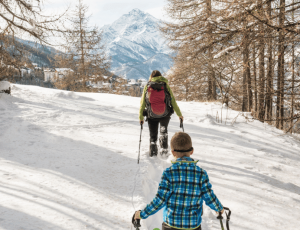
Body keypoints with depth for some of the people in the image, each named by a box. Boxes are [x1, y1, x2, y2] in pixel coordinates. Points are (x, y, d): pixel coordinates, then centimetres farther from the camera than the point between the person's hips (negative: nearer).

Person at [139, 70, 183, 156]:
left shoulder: (147, 86, 1)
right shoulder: (165, 85, -1)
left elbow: (142, 103, 2)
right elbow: (173, 101, 0)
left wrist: (141, 117, 9)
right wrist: (179, 114, 8)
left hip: (152, 115, 0)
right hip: (165, 114, 0)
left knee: (153, 136, 16)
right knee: (163, 130, 28)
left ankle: (153, 154, 16)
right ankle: (164, 148, 19)